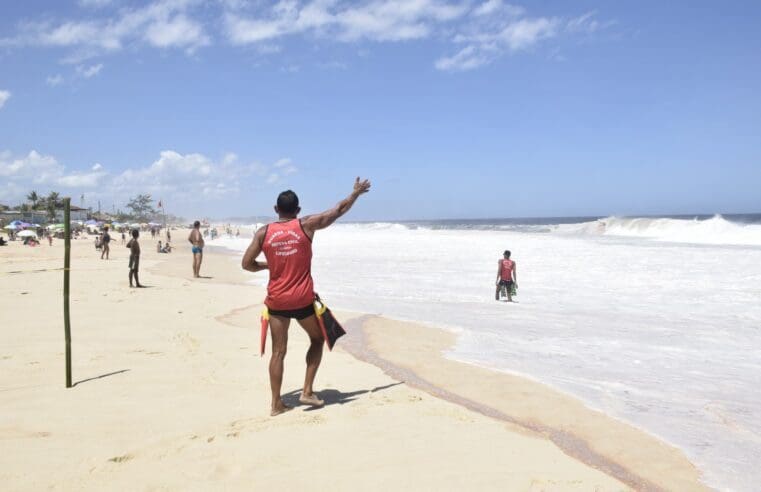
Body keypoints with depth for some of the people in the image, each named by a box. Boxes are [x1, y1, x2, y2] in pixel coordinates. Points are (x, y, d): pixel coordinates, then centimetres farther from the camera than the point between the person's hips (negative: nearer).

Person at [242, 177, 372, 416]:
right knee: (317, 340, 20)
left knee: (278, 351, 10)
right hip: (303, 300, -2)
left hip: (276, 301, 2)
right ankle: (307, 391, 14)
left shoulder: (263, 232, 1)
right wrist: (357, 192, 22)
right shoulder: (306, 225, -3)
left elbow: (246, 264, 3)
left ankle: (276, 403, 13)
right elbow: (338, 210, 7)